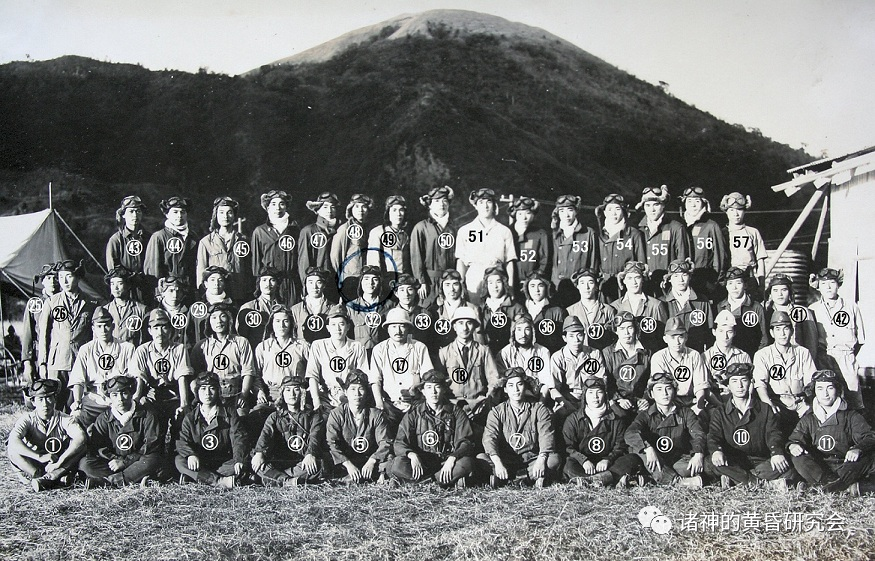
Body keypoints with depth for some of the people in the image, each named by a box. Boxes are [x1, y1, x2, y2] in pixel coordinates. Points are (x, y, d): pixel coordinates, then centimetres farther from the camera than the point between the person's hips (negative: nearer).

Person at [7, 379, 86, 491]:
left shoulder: (64, 419, -6)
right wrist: (40, 457, -36)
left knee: (80, 446, -21)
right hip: (33, 466, 0)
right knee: (12, 450, -26)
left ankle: (46, 479, -35)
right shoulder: (27, 419, -7)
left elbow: (80, 437, -24)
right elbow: (12, 441, -26)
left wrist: (59, 462, -34)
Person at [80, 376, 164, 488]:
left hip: (137, 462, -2)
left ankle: (110, 480, -27)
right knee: (84, 463, -23)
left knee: (153, 460, -34)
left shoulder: (146, 415, 1)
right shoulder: (104, 419, 7)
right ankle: (137, 478, -31)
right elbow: (97, 447, -1)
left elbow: (152, 445, -8)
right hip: (112, 461, 2)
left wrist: (125, 461, -14)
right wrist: (114, 459, -19)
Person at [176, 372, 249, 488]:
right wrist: (190, 454, -28)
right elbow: (182, 441, -4)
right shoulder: (190, 417, 9)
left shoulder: (229, 413, 6)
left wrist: (239, 460, -24)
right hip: (199, 463, 1)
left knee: (244, 464, -30)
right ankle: (220, 481, -38)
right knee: (179, 461, -27)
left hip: (225, 463, -1)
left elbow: (238, 438, -5)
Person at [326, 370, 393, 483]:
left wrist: (371, 461, -24)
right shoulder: (336, 414, -1)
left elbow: (385, 443, -6)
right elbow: (332, 444, -12)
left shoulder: (376, 414, 2)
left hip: (371, 459, 0)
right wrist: (348, 464, -26)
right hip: (346, 461, 0)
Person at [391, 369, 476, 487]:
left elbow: (466, 442, -4)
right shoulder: (414, 413, 5)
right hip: (421, 461, 1)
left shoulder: (455, 412, 4)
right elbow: (400, 443, -1)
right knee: (397, 465, -30)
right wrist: (412, 455, -24)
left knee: (466, 463, -33)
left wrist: (452, 458, -23)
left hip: (447, 460, -1)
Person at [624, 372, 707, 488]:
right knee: (636, 446, -29)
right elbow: (630, 433, -17)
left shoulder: (686, 413, 8)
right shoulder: (646, 415, 2)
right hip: (654, 465, 0)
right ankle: (677, 481, -38)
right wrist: (648, 448, -37)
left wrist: (699, 454, -29)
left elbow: (698, 434, -7)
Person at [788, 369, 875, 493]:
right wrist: (792, 445, -23)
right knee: (798, 458, -27)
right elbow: (795, 438, 4)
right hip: (818, 468, 1)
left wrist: (858, 449, -31)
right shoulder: (808, 419, 12)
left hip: (846, 466, -1)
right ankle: (846, 485, -33)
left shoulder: (852, 416, 6)